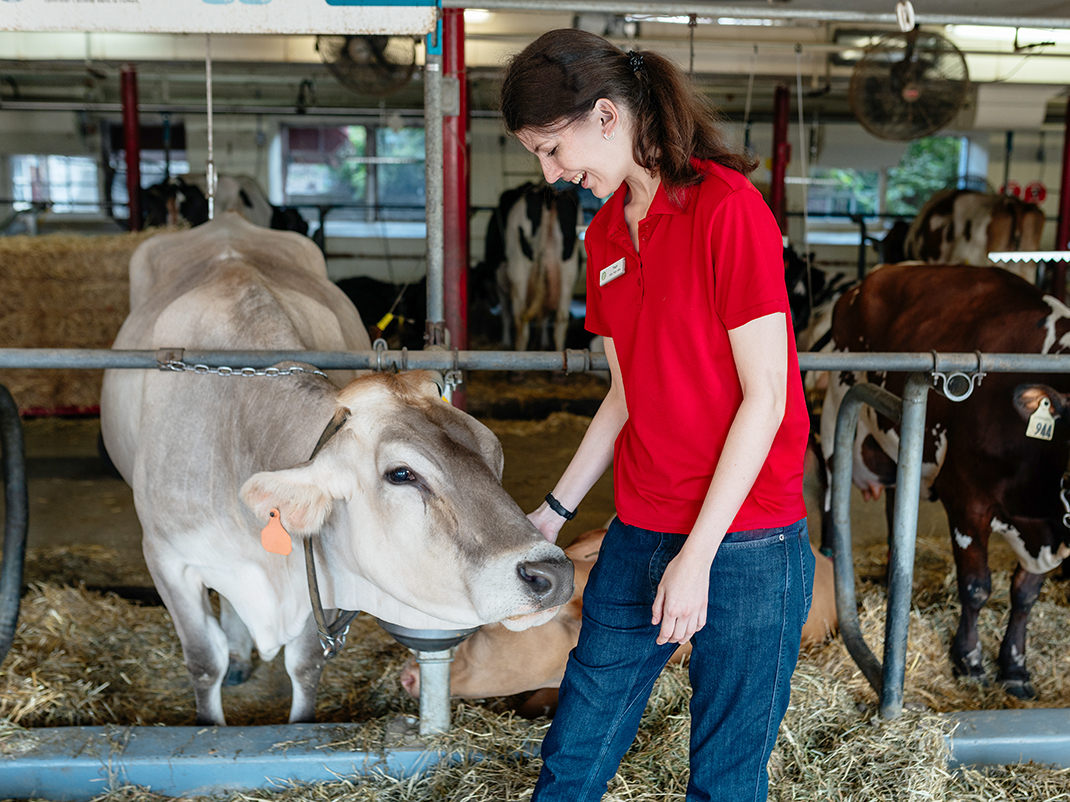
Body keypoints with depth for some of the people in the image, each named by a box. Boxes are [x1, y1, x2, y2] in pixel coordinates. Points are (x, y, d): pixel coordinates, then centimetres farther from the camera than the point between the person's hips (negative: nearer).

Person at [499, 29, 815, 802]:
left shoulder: (727, 207, -14)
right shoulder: (605, 233, 10)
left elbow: (764, 397, -15)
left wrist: (697, 557, -15)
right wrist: (553, 512, 14)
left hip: (742, 544, -6)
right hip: (637, 536, 7)